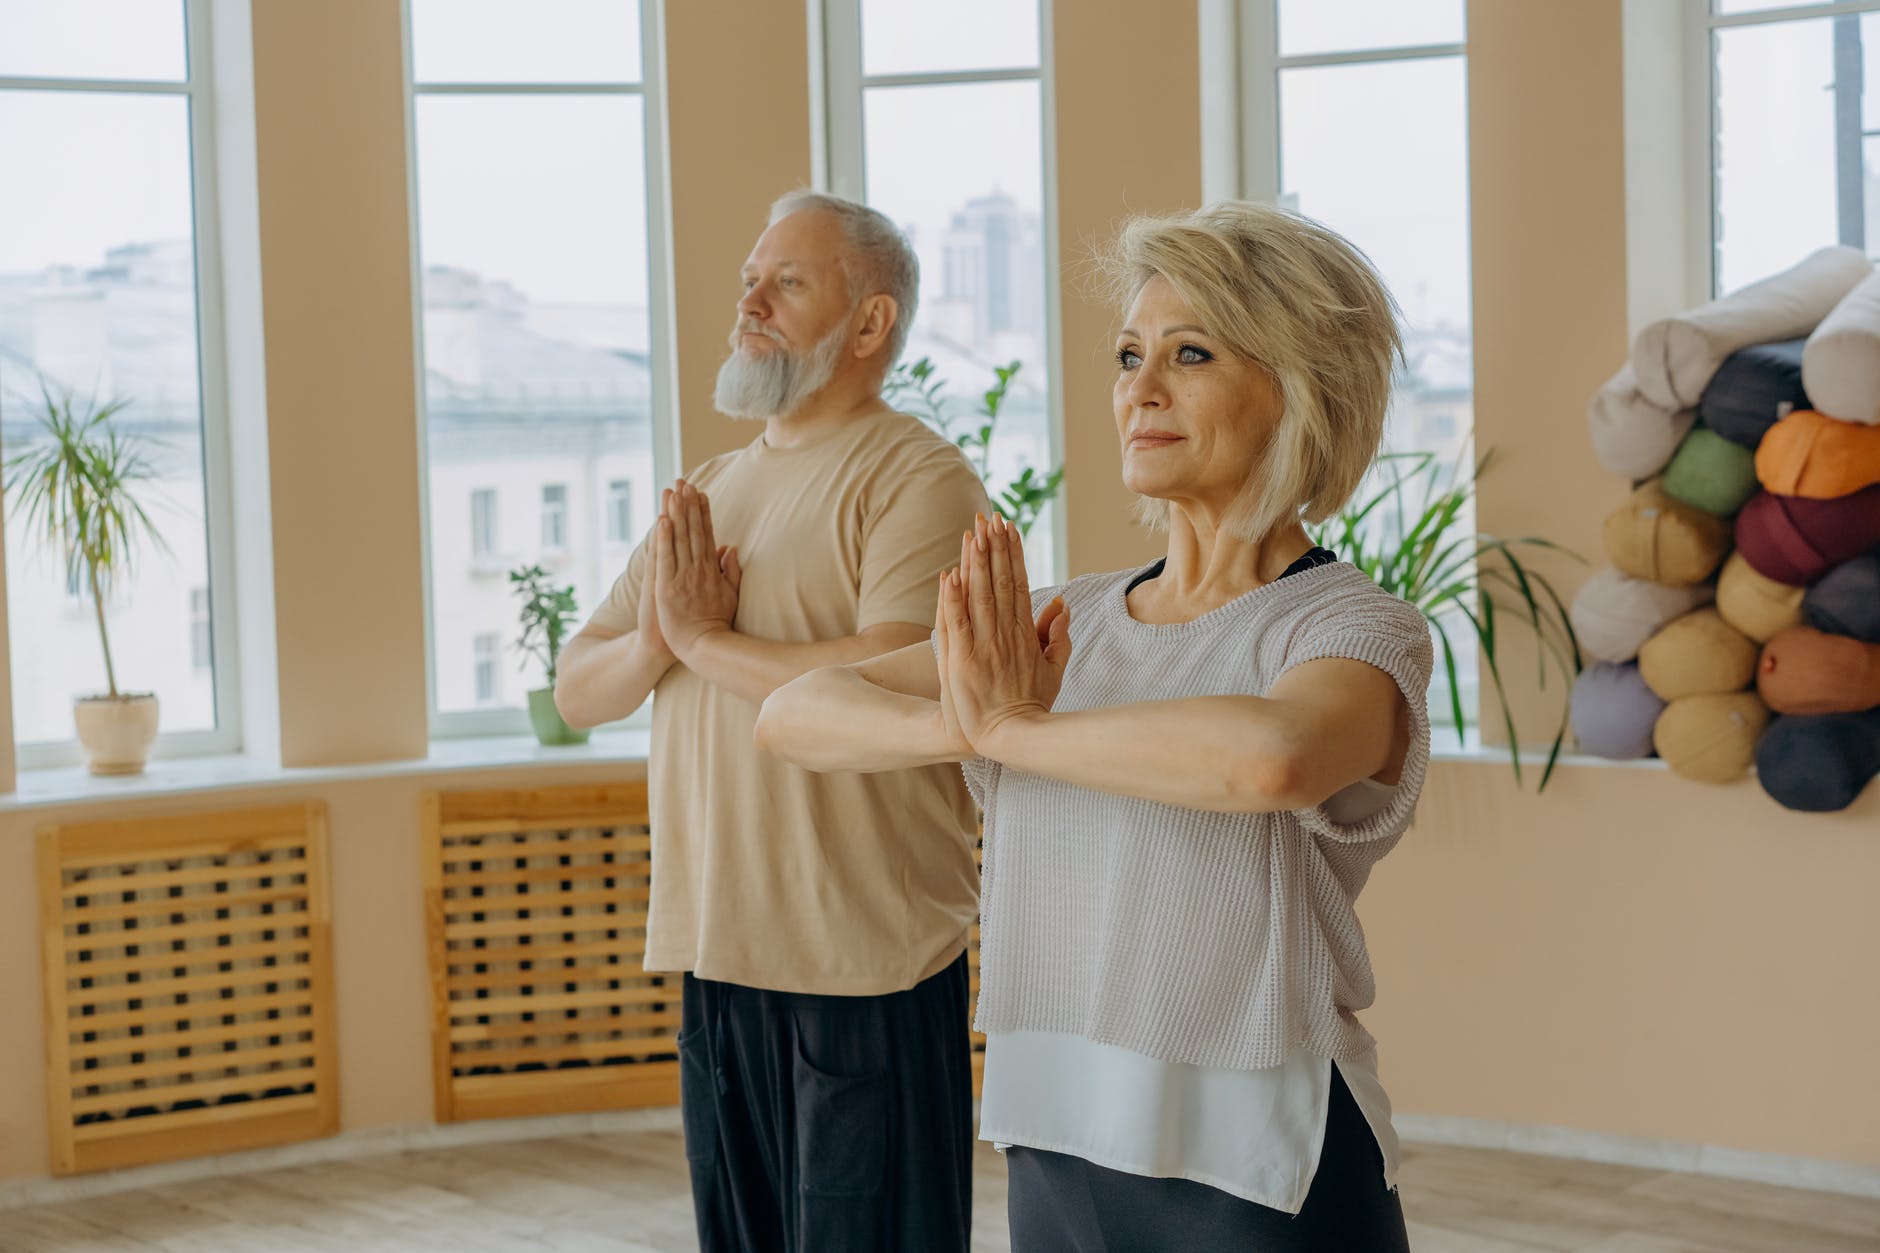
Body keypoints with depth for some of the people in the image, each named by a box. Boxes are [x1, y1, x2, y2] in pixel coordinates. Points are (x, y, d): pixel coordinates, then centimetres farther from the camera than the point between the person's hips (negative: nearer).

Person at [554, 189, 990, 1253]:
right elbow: (578, 692, 15)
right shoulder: (708, 492, 16)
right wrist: (653, 642, -9)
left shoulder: (916, 476, -8)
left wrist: (704, 638, -11)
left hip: (862, 967, -7)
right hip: (717, 959, 7)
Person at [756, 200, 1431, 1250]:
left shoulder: (1355, 628, -9)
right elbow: (794, 714, 4)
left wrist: (1011, 727, -20)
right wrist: (957, 725, -17)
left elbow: (1273, 755, -33)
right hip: (1055, 1155, 5)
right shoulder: (1070, 623, 7)